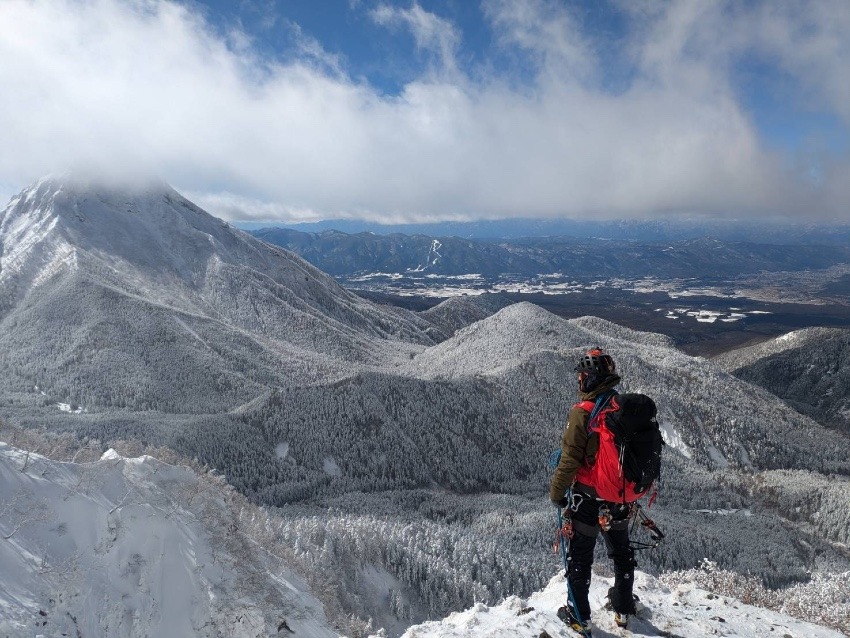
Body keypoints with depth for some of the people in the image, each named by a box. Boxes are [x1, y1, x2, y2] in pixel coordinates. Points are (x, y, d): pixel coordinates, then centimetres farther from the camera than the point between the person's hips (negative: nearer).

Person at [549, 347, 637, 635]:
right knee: (621, 553, 23)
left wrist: (556, 492, -8)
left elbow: (570, 459, -21)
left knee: (579, 557, 11)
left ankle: (578, 616, 23)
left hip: (588, 497, -5)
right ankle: (623, 609, 39)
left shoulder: (582, 412, -22)